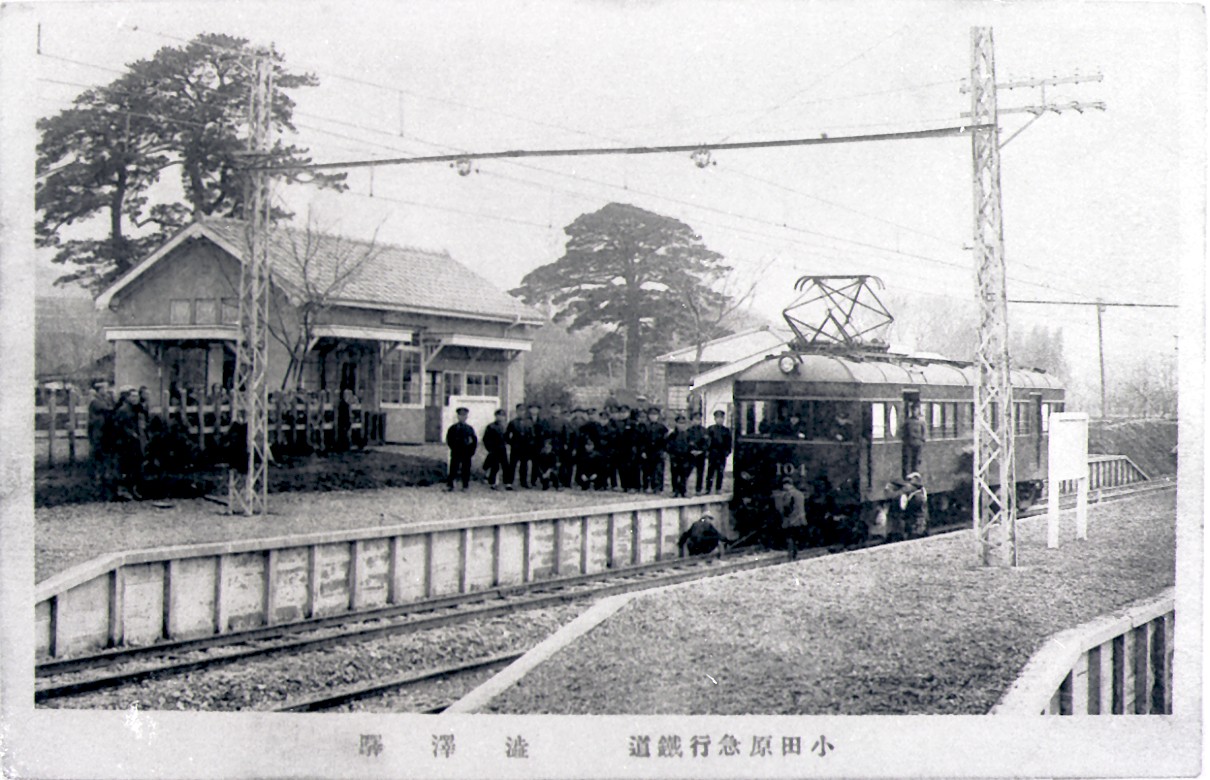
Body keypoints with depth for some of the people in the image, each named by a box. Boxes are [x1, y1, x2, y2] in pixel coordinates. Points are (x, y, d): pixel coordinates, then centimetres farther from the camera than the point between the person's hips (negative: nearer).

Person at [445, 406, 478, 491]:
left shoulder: (469, 428, 9)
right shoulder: (453, 428, 5)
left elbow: (475, 441, 10)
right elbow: (448, 440, 3)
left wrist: (471, 451, 0)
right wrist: (454, 448, -7)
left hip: (467, 453, 2)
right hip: (456, 453, -2)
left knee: (466, 470, 3)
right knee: (453, 470, -3)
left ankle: (465, 486, 10)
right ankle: (450, 485, 2)